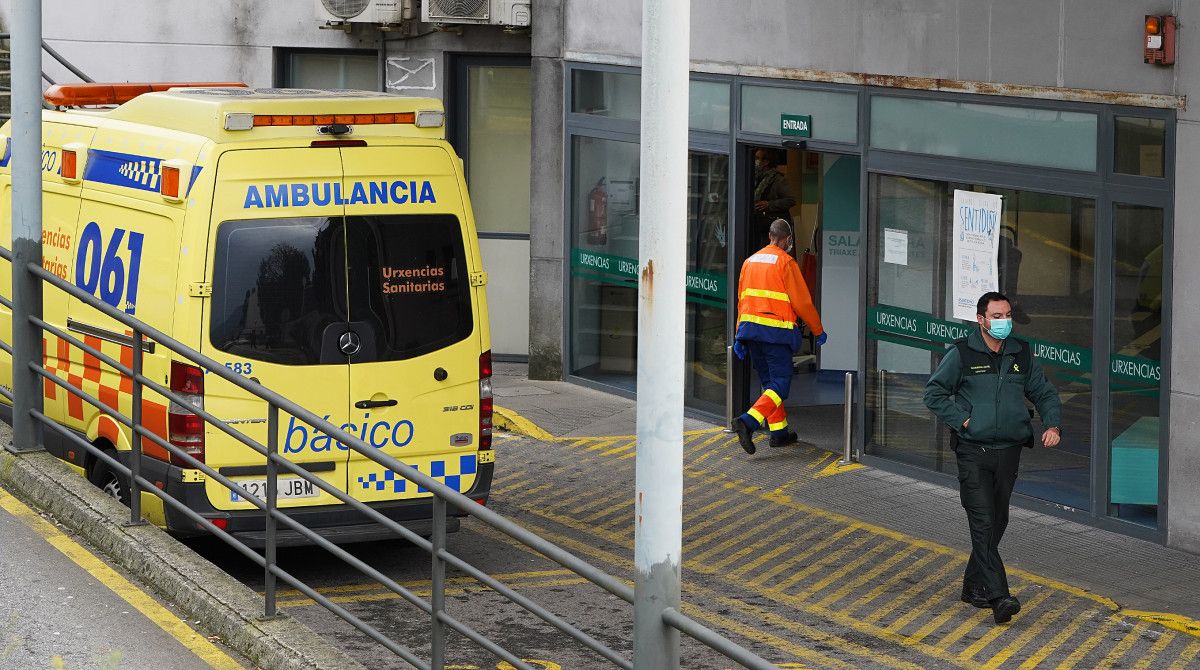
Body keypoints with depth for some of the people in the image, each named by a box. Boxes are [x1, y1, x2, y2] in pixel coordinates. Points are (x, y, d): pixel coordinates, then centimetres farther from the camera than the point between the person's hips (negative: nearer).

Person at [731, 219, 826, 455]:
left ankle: (779, 432, 18)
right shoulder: (786, 262, -7)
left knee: (769, 381, 17)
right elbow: (802, 301, -6)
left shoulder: (751, 261, 14)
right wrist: (819, 331, 6)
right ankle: (748, 422, -23)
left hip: (750, 328, 7)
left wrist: (739, 335, 21)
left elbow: (741, 299, 17)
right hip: (776, 331, -7)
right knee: (780, 384, -6)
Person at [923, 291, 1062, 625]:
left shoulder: (1021, 355, 8)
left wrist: (1053, 425, -1)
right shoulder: (962, 354, -4)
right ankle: (998, 597, -21)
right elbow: (934, 393, 0)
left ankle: (974, 586, 28)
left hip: (1009, 451, 5)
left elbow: (1045, 394, 16)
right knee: (983, 523, -13)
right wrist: (963, 420, -9)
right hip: (973, 451, -5)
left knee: (997, 523, 12)